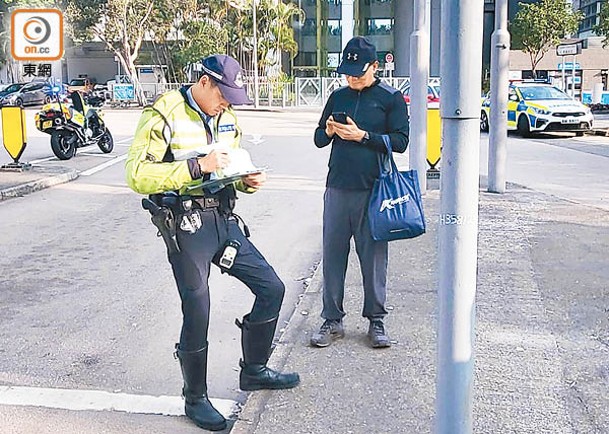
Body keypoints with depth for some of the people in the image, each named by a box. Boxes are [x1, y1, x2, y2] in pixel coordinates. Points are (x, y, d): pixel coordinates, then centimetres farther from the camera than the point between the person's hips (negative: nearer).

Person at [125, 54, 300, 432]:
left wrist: (247, 180, 1)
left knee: (272, 288, 8)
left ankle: (254, 371, 27)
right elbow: (138, 176, -19)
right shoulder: (164, 115, -11)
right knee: (197, 315, 0)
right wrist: (197, 165, -26)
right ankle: (195, 399, 21)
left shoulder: (226, 118, 13)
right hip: (185, 227, -7)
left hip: (224, 220, 7)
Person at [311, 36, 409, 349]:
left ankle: (376, 321, 16)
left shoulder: (391, 98, 2)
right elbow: (318, 139, 16)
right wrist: (328, 131, -6)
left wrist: (362, 136, -13)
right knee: (332, 254, 5)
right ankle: (332, 320, 15)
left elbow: (400, 141, -5)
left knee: (373, 256, 3)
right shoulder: (338, 97, 13)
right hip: (337, 188, 4)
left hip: (373, 190, -4)